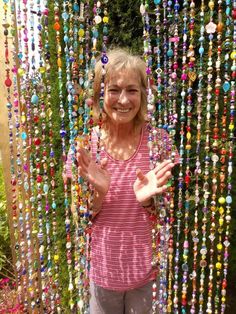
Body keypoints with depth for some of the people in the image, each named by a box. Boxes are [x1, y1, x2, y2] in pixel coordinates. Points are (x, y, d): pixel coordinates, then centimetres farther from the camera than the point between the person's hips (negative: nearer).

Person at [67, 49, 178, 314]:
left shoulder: (158, 140, -13)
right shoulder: (84, 144, -12)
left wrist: (148, 200, -25)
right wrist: (97, 192, -25)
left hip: (147, 268, 0)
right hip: (102, 267, 1)